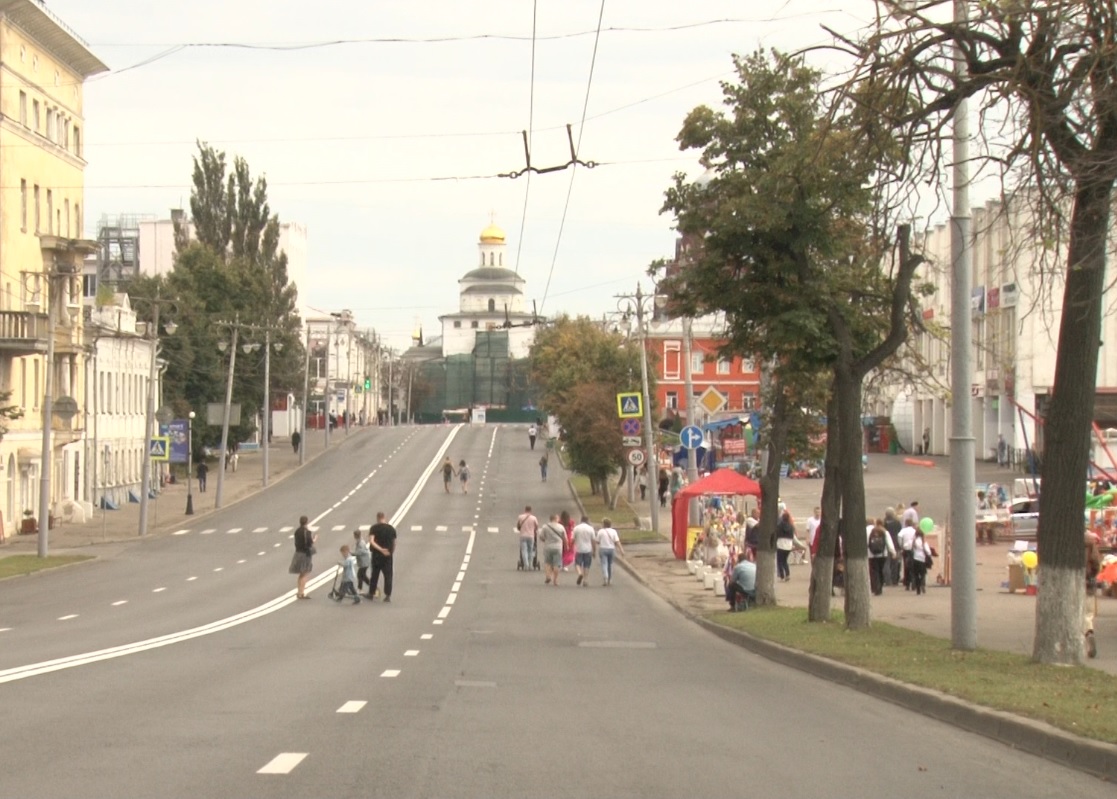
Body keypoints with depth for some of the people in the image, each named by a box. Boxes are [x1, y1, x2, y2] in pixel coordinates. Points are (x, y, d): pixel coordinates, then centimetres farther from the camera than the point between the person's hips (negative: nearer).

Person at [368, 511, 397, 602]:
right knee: (388, 575, 4)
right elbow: (394, 544, 7)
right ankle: (388, 595, -2)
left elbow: (371, 541, -19)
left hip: (376, 555, -1)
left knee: (375, 574, 13)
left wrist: (380, 549, -22)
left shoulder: (374, 528, -6)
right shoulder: (391, 529, 1)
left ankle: (371, 593, 21)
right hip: (388, 555, 1)